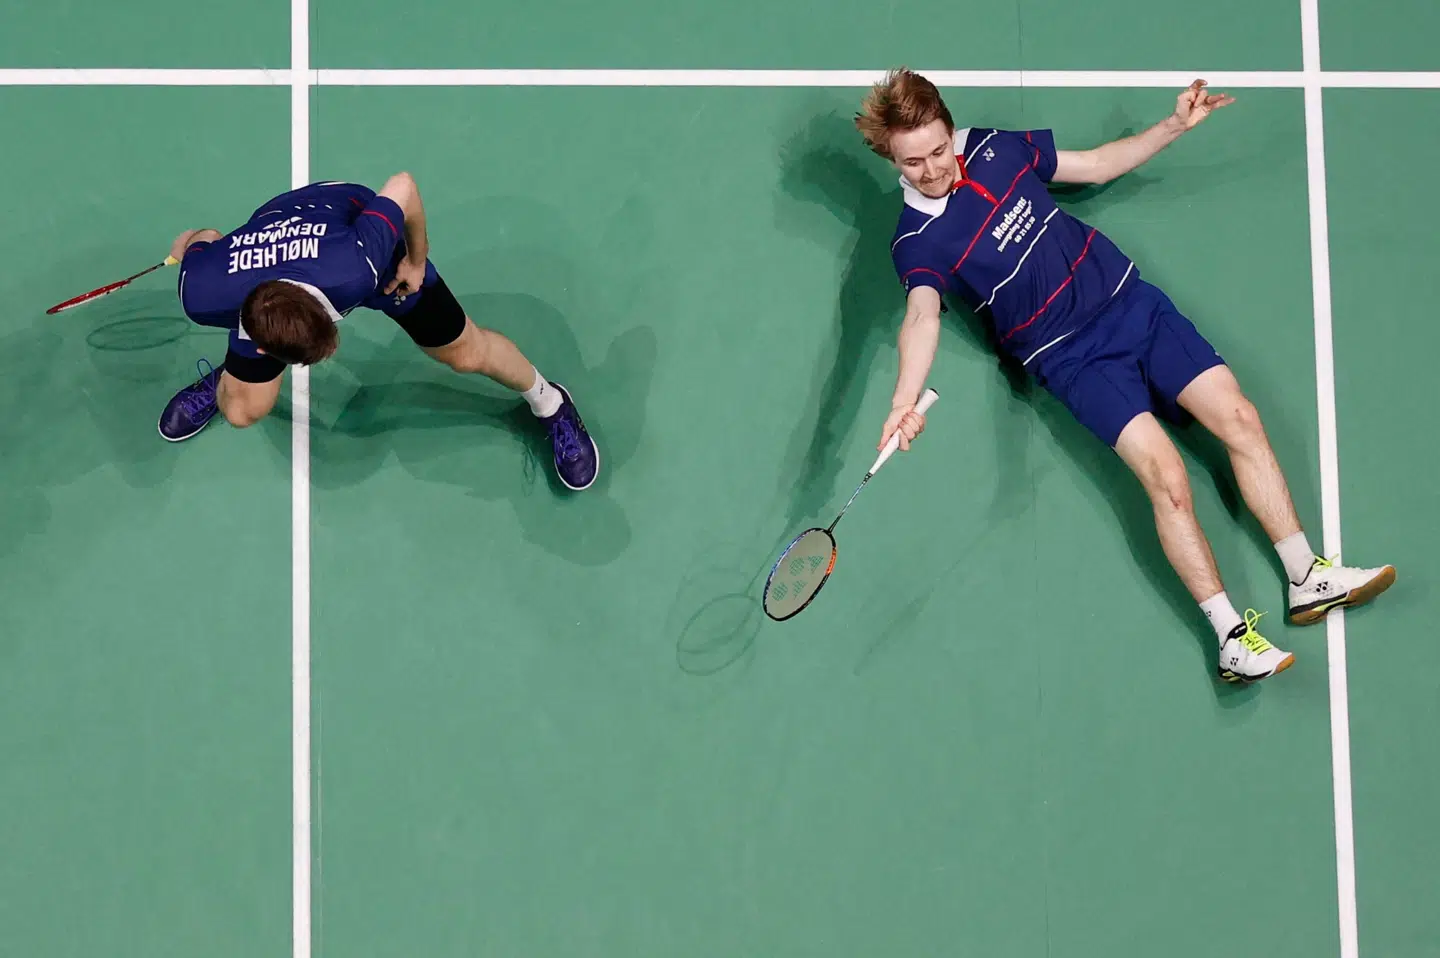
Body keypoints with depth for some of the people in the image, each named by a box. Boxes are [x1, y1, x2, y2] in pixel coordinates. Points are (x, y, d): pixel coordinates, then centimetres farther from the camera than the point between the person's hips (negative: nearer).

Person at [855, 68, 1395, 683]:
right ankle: (1231, 637, -19)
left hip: (1130, 300, 5)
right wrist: (905, 398, -48)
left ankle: (1308, 579, 3)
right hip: (1071, 355, -5)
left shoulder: (996, 148, 6)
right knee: (1166, 476, -22)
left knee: (1239, 420, -6)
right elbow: (922, 315, -29)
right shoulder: (917, 244, -10)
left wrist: (1176, 126, 12)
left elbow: (1097, 166, 21)